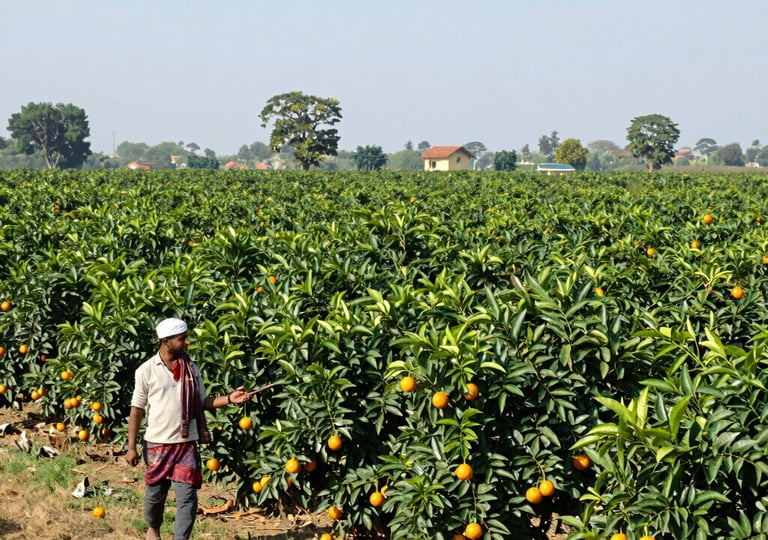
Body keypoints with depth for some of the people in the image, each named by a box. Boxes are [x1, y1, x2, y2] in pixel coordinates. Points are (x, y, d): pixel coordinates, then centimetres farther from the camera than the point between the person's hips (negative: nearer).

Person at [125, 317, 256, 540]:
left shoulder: (191, 369, 3)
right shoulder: (146, 371, -6)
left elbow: (202, 402, 8)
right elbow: (137, 410, -2)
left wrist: (229, 398, -8)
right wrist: (131, 447, -3)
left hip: (186, 444, 2)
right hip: (157, 444, -2)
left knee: (187, 496, -5)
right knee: (155, 493, 14)